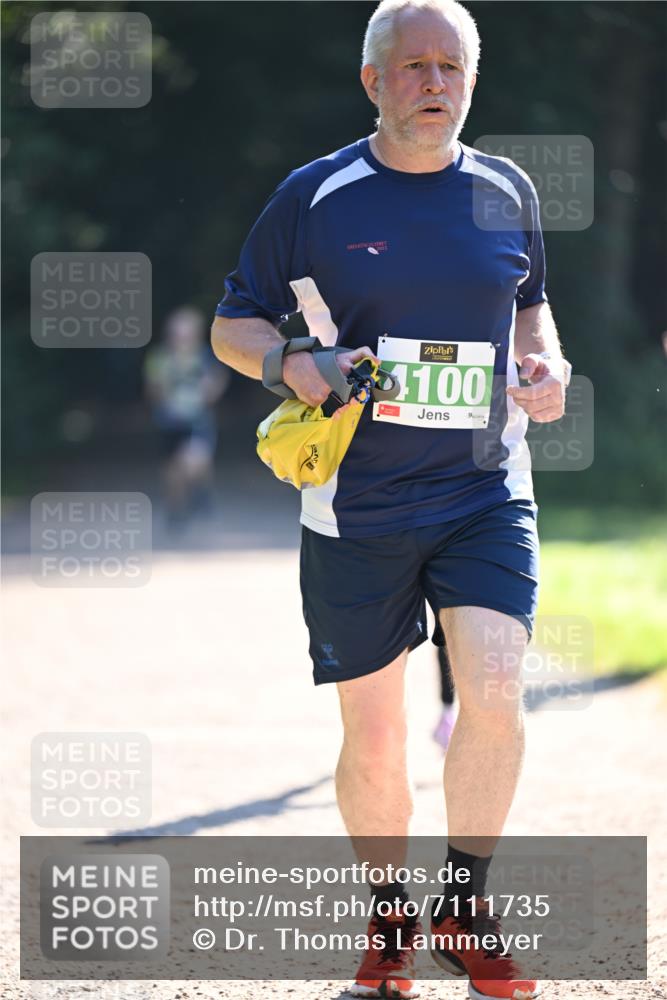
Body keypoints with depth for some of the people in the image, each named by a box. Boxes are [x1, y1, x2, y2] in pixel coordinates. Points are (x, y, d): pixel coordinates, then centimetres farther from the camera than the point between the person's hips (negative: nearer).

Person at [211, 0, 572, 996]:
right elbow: (232, 323, 6)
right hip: (356, 508, -1)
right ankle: (389, 918, 25)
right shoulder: (314, 196, -1)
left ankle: (463, 911, 1)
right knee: (372, 733, 3)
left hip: (486, 492, 1)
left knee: (495, 695, -16)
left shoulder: (507, 192, 7)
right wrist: (288, 361, -15)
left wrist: (545, 364, 2)